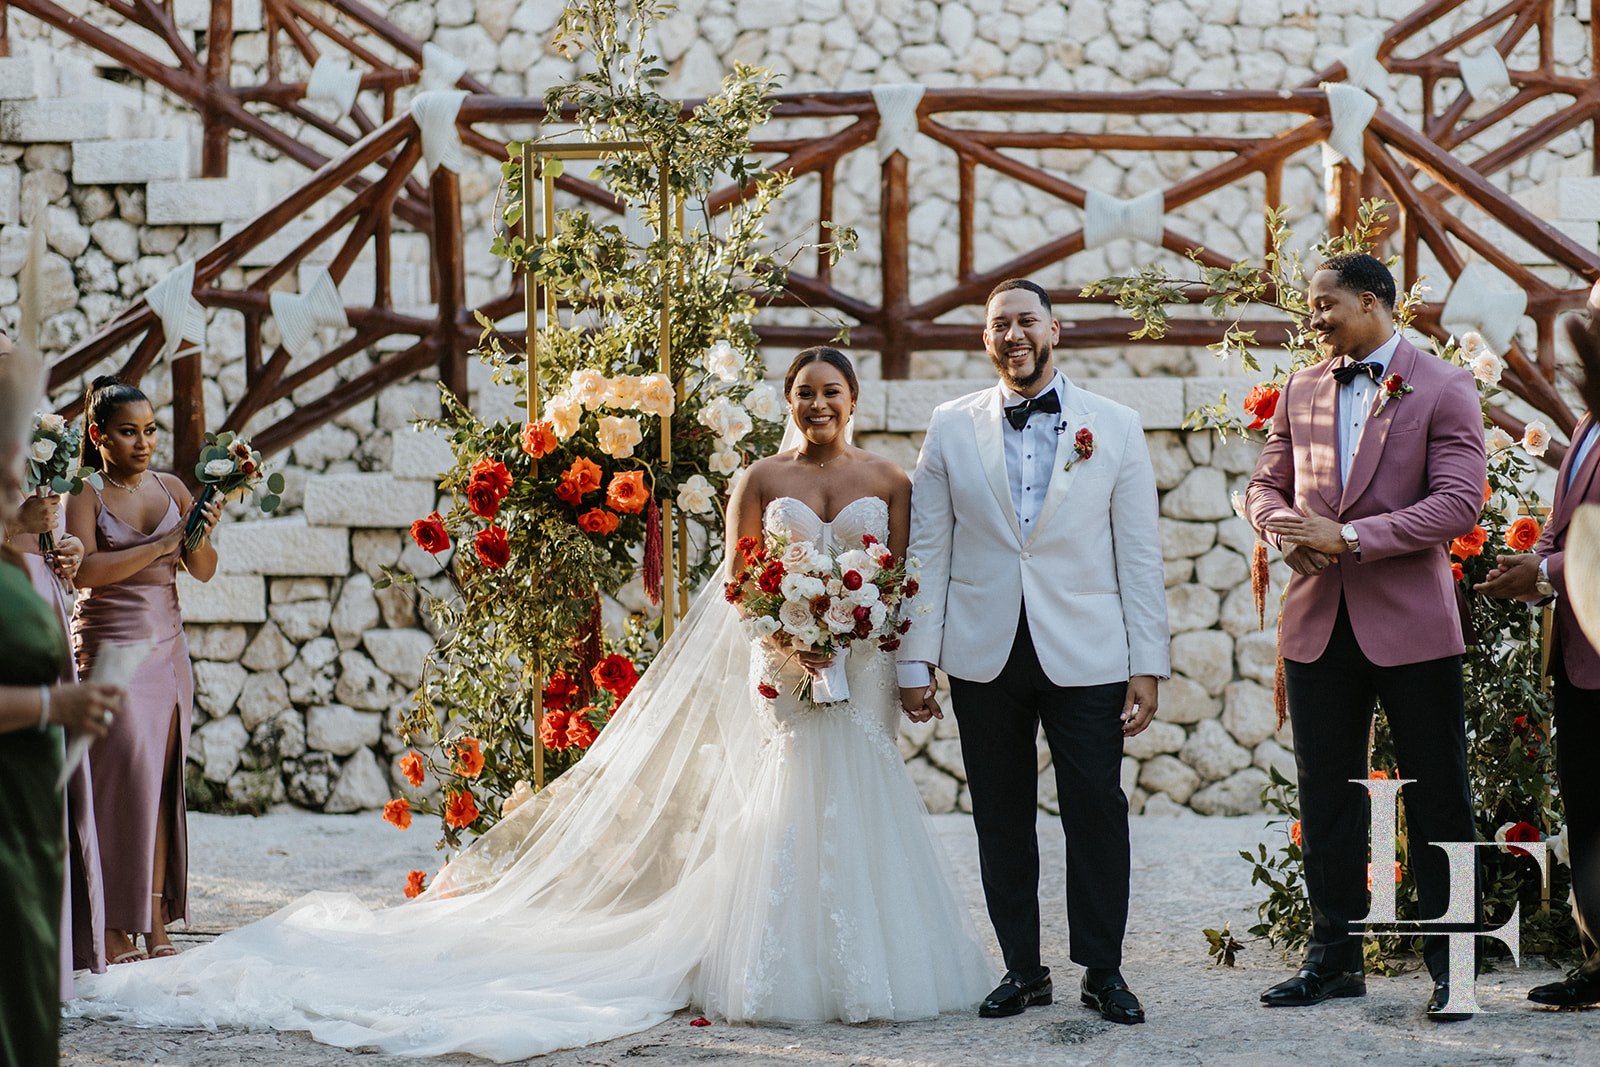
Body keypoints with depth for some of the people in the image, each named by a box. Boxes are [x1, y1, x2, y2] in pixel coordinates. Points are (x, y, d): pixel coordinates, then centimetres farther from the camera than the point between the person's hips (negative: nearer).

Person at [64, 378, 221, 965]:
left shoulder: (170, 488, 9)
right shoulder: (85, 496, -4)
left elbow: (204, 570, 9)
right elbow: (85, 569, -18)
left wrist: (201, 536, -11)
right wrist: (160, 545, -21)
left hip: (167, 647, 5)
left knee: (161, 781, 3)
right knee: (123, 778, -10)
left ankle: (156, 923, 4)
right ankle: (113, 927, -7)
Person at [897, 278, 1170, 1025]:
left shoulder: (1114, 428, 5)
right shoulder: (952, 429, 7)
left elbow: (1139, 556, 3)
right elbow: (928, 551, 6)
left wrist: (1147, 664, -3)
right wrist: (916, 661, 0)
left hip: (1085, 656, -1)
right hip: (986, 656, 1)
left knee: (1097, 813, -3)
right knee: (1002, 820, 6)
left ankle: (1102, 971, 9)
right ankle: (1022, 970, 16)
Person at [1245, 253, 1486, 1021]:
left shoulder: (1443, 389, -4)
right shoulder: (1300, 391, 12)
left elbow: (1459, 502, -13)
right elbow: (1264, 484, 15)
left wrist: (1349, 536, -20)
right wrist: (1284, 526, -9)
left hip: (1410, 623, -5)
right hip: (1318, 620, 5)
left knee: (1436, 799, 1)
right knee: (1326, 798, 9)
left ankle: (1450, 965, 8)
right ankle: (1334, 957, 17)